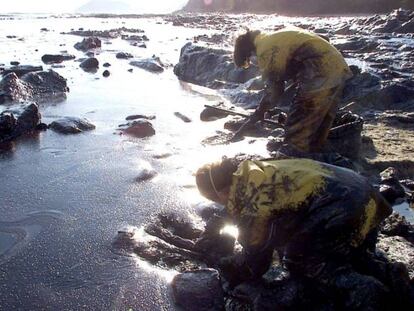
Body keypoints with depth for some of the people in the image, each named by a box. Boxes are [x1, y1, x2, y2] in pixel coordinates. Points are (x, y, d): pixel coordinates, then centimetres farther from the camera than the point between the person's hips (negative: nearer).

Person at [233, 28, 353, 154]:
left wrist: (260, 111, 11)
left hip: (320, 77, -10)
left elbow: (273, 89, -2)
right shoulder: (279, 37, 22)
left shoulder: (264, 49, -6)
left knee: (296, 130, 0)